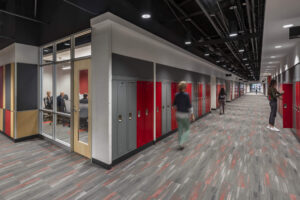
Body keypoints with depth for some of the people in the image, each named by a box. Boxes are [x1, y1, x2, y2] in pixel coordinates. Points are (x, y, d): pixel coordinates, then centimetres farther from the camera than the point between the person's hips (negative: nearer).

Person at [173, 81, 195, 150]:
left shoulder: (176, 95, 0)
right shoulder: (186, 95, -16)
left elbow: (174, 105, 10)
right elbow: (189, 106, -16)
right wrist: (192, 115, -8)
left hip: (178, 114, 5)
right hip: (185, 115, -5)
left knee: (180, 130, 15)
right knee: (186, 129, 13)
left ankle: (180, 145, 24)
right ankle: (181, 143, 2)